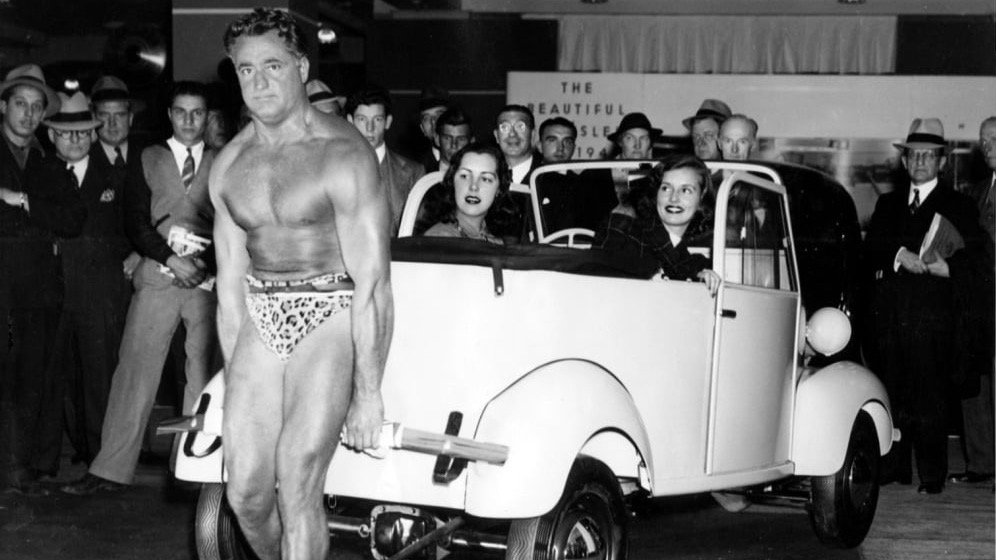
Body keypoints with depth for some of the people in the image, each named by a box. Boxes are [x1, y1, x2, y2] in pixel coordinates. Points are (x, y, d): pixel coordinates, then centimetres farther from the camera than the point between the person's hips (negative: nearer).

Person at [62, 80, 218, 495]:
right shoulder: (149, 159, 13)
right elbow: (135, 223, 5)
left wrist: (207, 262, -9)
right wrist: (170, 258, -9)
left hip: (208, 276, 0)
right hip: (158, 275, 0)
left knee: (204, 373, -2)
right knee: (134, 368, -4)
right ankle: (112, 469, -1)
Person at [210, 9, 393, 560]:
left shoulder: (342, 153, -13)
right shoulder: (229, 166, 6)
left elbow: (371, 281, -15)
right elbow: (231, 285, 12)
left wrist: (368, 393, -16)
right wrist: (237, 387, 11)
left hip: (335, 314, -5)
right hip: (261, 319, 5)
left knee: (296, 487, -14)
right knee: (245, 491, 1)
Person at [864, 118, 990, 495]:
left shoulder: (958, 206, 5)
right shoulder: (888, 203, 19)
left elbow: (978, 261, -3)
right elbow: (871, 249, 10)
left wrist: (934, 265, -15)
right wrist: (900, 255, -9)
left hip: (932, 318, -4)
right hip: (890, 316, 4)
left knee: (929, 399, -5)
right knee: (892, 395, 4)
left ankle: (932, 475, 1)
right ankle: (894, 467, 14)